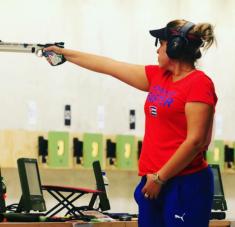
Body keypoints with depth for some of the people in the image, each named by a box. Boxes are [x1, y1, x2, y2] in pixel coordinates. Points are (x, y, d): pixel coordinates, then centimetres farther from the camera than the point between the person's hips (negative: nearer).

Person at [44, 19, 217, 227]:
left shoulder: (199, 83, -9)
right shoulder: (158, 76, 13)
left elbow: (196, 140, -16)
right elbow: (109, 66, 21)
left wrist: (160, 178, -13)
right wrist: (64, 53, 26)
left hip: (185, 185, -8)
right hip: (153, 182, 8)